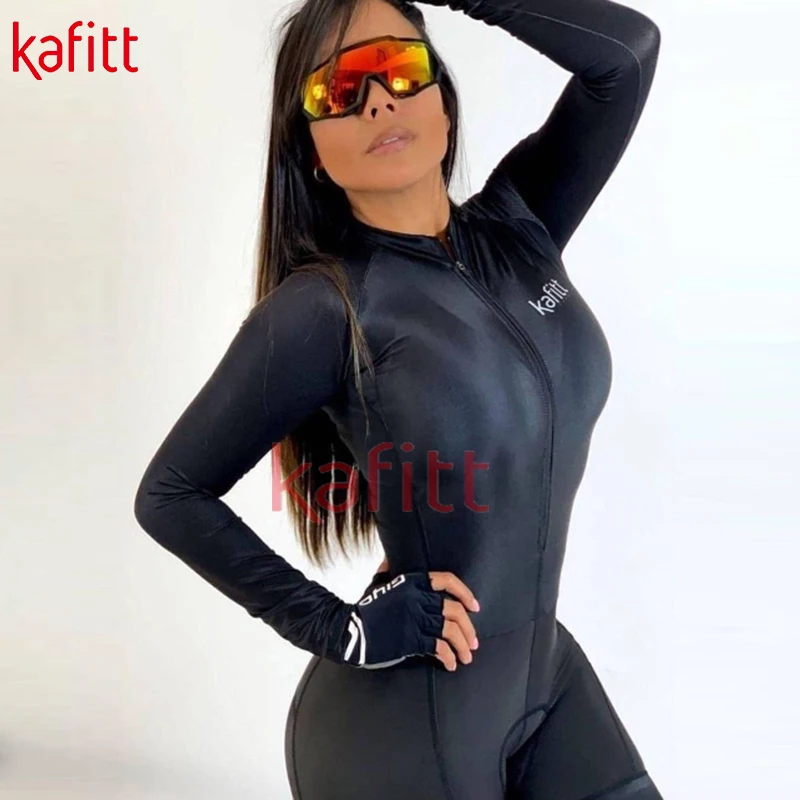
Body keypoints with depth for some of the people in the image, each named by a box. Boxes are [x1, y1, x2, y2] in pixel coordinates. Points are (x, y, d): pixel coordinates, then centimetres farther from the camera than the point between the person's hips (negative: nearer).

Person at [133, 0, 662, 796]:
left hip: (549, 670, 6)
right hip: (409, 711, -5)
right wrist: (335, 625, -12)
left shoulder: (517, 228, 0)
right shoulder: (322, 307, -16)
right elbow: (169, 495, -10)